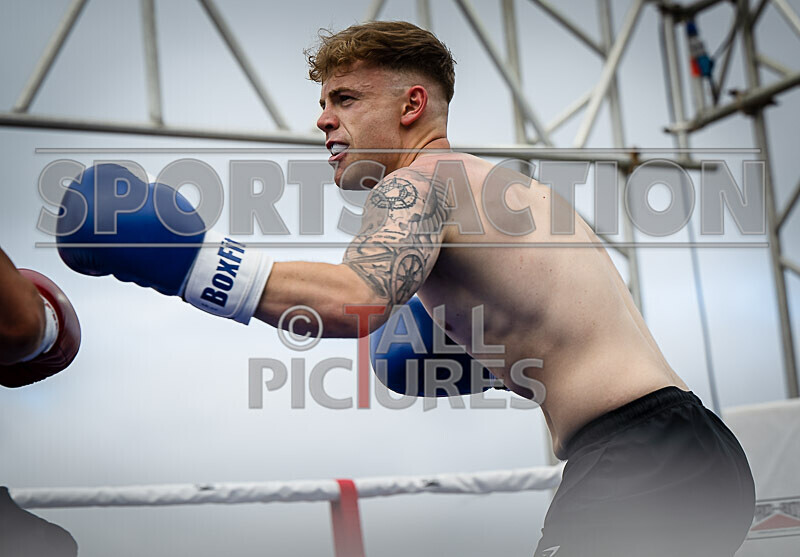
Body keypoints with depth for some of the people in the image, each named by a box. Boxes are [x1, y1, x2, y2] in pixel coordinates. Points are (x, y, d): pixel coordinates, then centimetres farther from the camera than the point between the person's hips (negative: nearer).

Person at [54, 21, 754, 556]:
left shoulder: (420, 177, -6)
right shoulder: (503, 186, 22)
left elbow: (357, 300, -28)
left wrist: (191, 260, -20)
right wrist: (488, 359, 18)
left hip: (645, 465, -10)